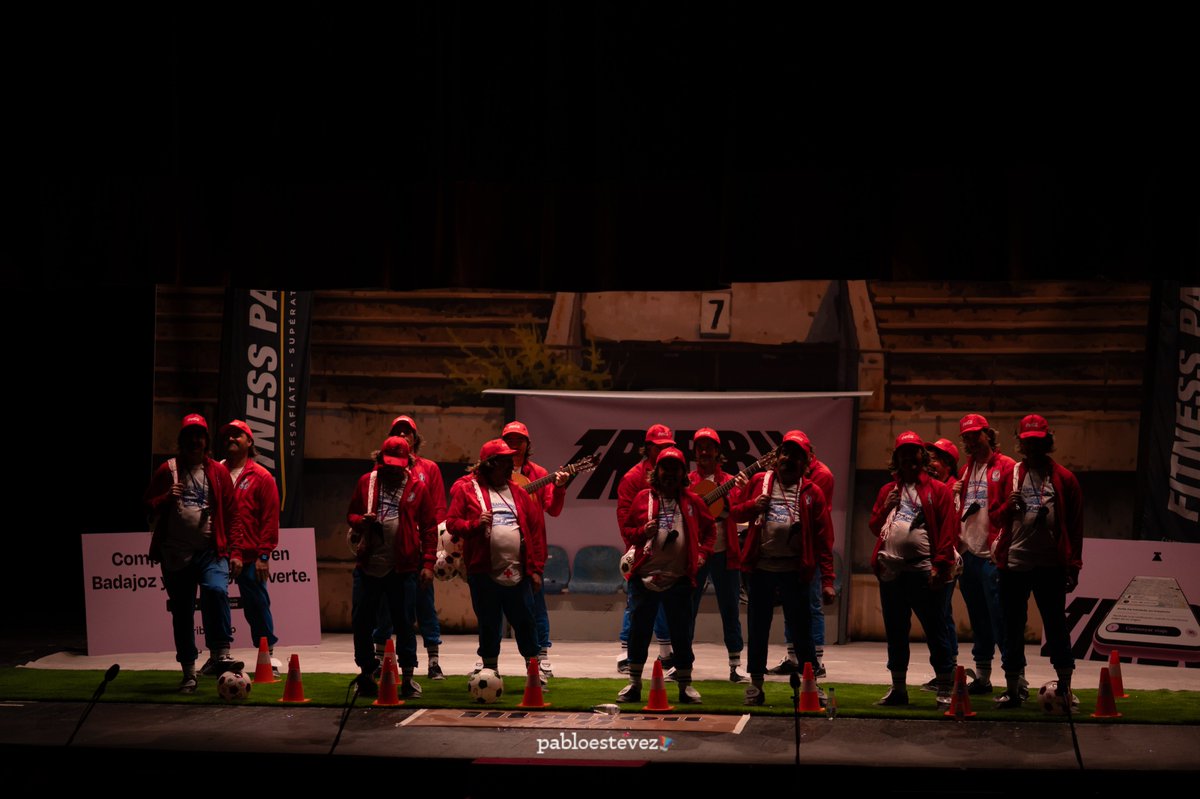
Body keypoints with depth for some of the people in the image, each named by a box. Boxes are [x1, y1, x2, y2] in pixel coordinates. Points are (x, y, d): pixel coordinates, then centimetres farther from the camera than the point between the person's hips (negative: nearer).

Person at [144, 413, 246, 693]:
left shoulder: (218, 472, 7)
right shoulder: (167, 470, 8)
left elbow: (232, 513, 6)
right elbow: (149, 506, 8)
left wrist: (236, 551, -2)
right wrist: (167, 498, -13)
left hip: (211, 552, -1)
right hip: (176, 553, 2)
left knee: (216, 590, -29)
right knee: (182, 614, 5)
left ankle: (219, 654, -27)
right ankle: (189, 672, 15)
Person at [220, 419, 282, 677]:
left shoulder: (261, 477, 2)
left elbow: (270, 518, -1)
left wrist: (264, 554, -7)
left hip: (250, 556, -3)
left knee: (257, 606, 3)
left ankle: (268, 655, 13)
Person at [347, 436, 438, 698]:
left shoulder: (417, 488, 3)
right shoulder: (366, 482, 9)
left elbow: (429, 527, 3)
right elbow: (351, 514, 15)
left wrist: (428, 563, -4)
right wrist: (362, 520, -9)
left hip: (403, 567, -2)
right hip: (368, 565, 2)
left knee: (404, 622, 1)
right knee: (361, 622, 4)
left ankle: (407, 676, 10)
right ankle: (366, 674, 17)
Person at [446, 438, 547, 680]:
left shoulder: (518, 492, 10)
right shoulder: (467, 490, 3)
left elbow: (536, 529, 9)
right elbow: (452, 522, 0)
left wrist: (536, 568, 3)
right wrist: (475, 524, -19)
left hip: (518, 572, 2)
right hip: (484, 572, -2)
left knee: (525, 623, 4)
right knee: (488, 625, 7)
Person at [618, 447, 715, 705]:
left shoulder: (692, 501, 9)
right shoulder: (643, 498, 7)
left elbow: (709, 529, 18)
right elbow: (626, 529, 10)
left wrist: (703, 553, 5)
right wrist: (641, 532, -10)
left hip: (679, 579, 0)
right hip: (645, 577, 0)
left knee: (682, 634, 5)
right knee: (638, 632, 4)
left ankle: (685, 685, 13)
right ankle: (634, 684, 13)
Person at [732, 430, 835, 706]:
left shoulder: (812, 492, 3)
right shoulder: (759, 481, 8)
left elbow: (823, 539, 0)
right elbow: (736, 513, 14)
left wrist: (827, 580, -6)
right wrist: (752, 505, -9)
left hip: (794, 570, -2)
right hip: (760, 567, 2)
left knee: (801, 628, 2)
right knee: (758, 628, 8)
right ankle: (756, 683, 17)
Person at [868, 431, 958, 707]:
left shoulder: (937, 490, 3)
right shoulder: (888, 491, 18)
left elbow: (948, 531, -4)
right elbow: (875, 526, 18)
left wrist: (940, 565, -14)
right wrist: (886, 507, -1)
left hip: (924, 573, -5)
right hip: (891, 571, 5)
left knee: (935, 633, -4)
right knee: (895, 634, 11)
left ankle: (945, 691, -1)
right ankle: (898, 689, 21)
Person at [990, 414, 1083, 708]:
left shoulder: (1064, 479, 6)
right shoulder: (1008, 475, 10)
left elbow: (1074, 526, 5)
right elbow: (995, 518, 12)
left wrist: (1073, 568, -1)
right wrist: (1008, 507, -10)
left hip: (1050, 565, -2)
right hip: (1013, 563, 2)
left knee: (1056, 626, 2)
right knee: (1013, 628, 4)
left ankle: (1065, 687, 11)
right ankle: (1012, 689, 10)